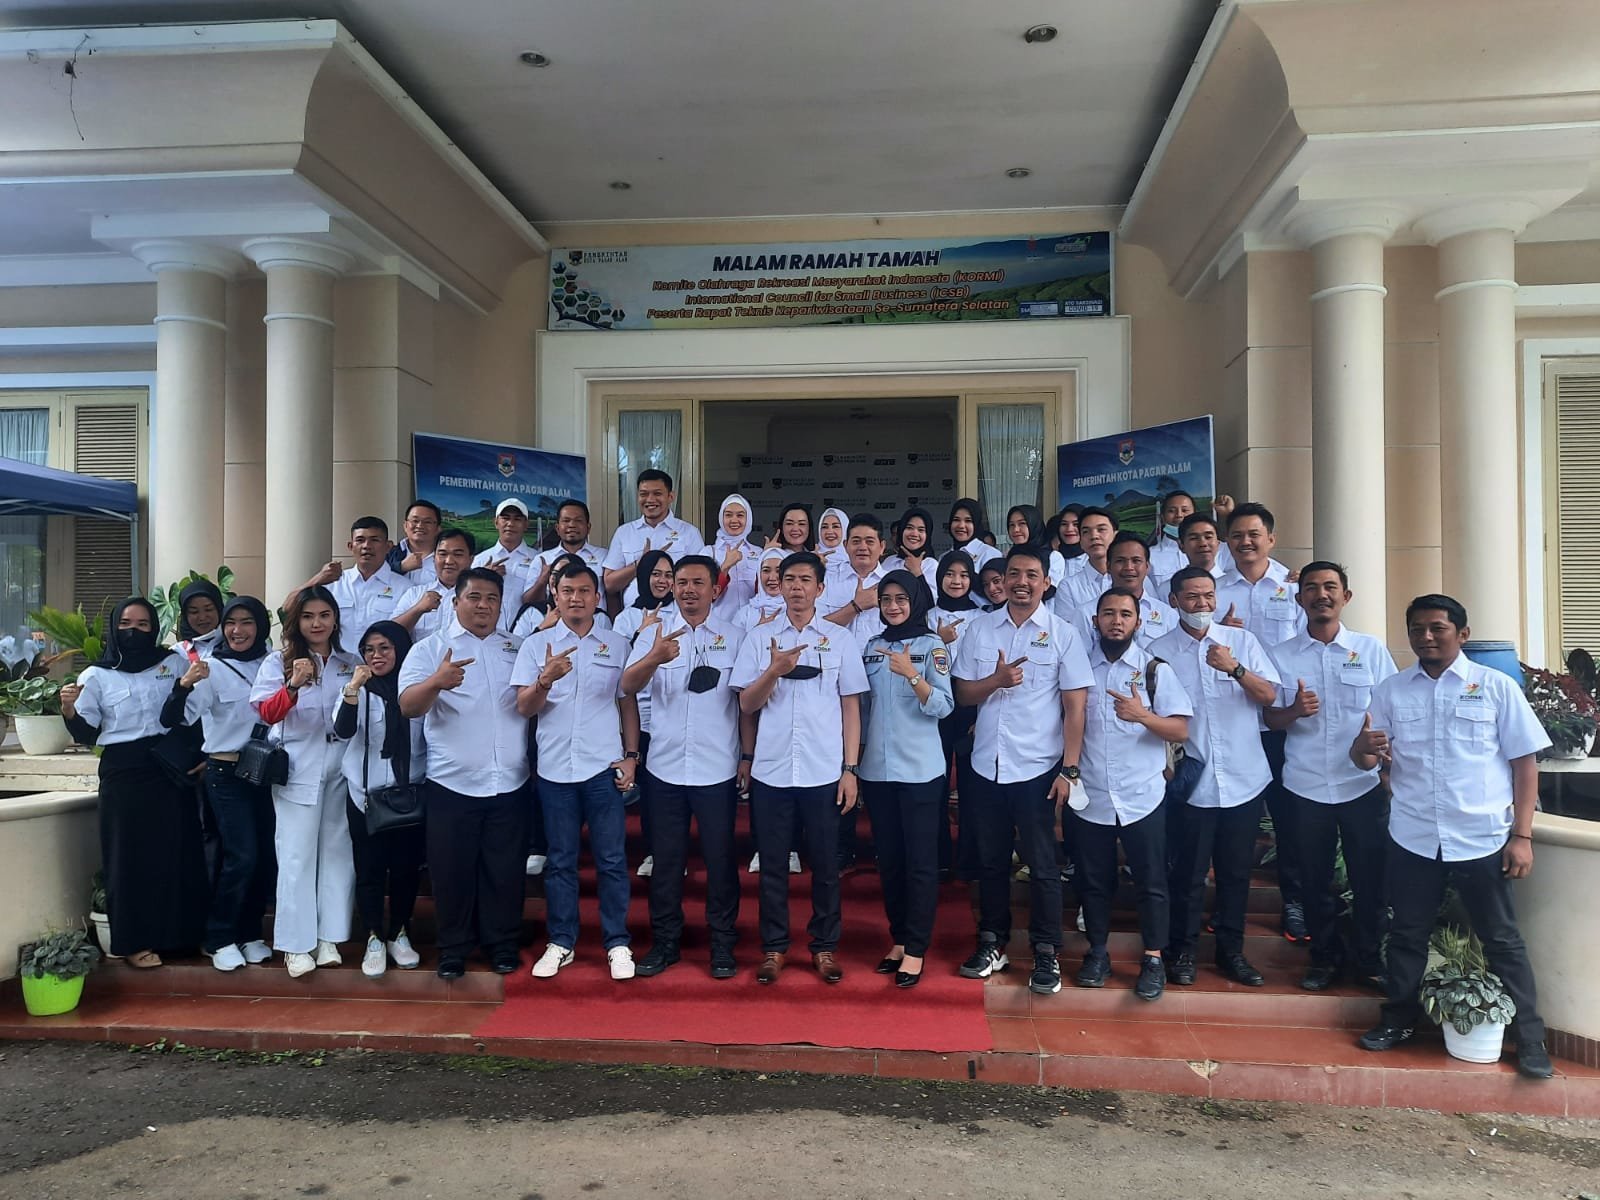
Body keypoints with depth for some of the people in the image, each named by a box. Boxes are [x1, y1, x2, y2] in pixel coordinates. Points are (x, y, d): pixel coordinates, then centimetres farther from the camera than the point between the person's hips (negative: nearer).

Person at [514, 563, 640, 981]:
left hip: (604, 767, 0)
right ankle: (561, 943, 19)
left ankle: (617, 943, 13)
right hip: (555, 769, 0)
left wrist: (631, 755, 1)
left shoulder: (617, 645, 7)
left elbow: (627, 702, 10)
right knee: (560, 861, 8)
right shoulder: (536, 645, 5)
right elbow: (525, 707, -1)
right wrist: (546, 679, -20)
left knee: (611, 860, 3)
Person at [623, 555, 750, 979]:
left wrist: (747, 757, -1)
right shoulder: (654, 633, 1)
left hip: (718, 769, -1)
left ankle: (722, 942, 19)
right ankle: (665, 940, 23)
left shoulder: (734, 638, 2)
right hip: (665, 767, 1)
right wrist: (654, 659, -34)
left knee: (720, 858, 7)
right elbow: (628, 687, -14)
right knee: (666, 858, 10)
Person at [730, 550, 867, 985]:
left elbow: (851, 706, 4)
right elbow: (747, 705, 2)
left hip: (824, 772, 0)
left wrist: (850, 769, -1)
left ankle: (824, 946, 22)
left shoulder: (841, 639, 4)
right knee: (772, 863, 8)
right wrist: (774, 671, -16)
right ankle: (773, 947, 20)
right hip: (771, 770, 1)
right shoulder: (759, 638, 5)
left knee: (825, 863, 8)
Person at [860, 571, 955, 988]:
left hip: (920, 770, -5)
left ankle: (916, 950, 7)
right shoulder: (872, 647, 10)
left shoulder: (932, 644, -3)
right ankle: (899, 940, 23)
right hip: (877, 769, 5)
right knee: (889, 859, 11)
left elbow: (943, 706, -13)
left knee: (920, 861, 0)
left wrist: (912, 674, -28)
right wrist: (856, 756, 12)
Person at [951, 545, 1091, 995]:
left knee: (1041, 864, 5)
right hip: (987, 764, 3)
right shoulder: (980, 628, 4)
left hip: (1037, 767, -3)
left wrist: (1070, 769, -9)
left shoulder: (1063, 634, -3)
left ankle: (1046, 953, 18)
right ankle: (992, 943, 26)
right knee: (990, 860, 13)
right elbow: (963, 694, 6)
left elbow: (1075, 706, -4)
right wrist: (996, 680, -14)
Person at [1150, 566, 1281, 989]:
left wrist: (1235, 668, -19)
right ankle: (1182, 951, 21)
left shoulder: (1242, 641, 3)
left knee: (1236, 871, 12)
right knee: (1189, 873, 6)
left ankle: (1231, 950, 27)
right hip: (1191, 781, -2)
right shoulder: (1159, 651, -1)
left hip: (1244, 779, 2)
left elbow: (1270, 696, -4)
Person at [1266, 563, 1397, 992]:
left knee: (1369, 877, 6)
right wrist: (1294, 711, -18)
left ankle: (1368, 958, 24)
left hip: (1362, 784, 0)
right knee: (1316, 878, 10)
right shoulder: (1280, 655, 3)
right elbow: (1269, 719, 3)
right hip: (1306, 787, 0)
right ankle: (1326, 956, 26)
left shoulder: (1371, 649, 2)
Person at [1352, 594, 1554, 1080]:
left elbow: (1524, 763, -1)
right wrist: (1364, 746, -19)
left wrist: (1522, 835, -6)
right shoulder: (1391, 690, 4)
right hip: (1413, 838, 2)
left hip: (1481, 839, -2)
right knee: (1407, 934, 13)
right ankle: (1399, 1019, 28)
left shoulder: (1497, 687, -3)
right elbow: (1364, 759, 6)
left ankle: (1529, 1039, 20)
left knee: (1502, 940, 8)